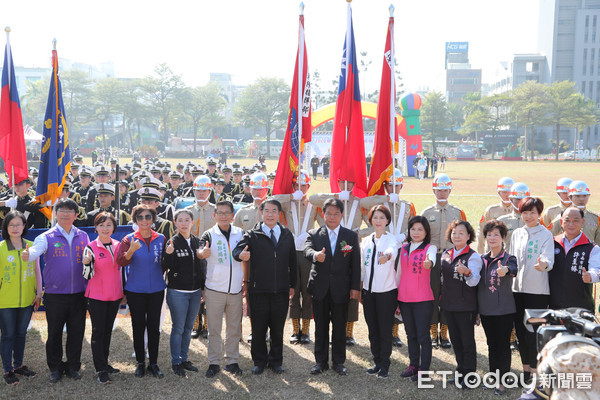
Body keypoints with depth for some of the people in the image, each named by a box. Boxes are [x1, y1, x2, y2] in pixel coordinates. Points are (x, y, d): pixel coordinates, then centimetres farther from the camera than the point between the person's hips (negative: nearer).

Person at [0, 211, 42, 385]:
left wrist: (39, 293, 6)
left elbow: (37, 271, 8)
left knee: (21, 333, 15)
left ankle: (18, 365, 29)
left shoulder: (31, 246, 3)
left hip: (27, 300, 3)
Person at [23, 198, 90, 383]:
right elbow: (35, 251, -23)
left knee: (76, 331, 8)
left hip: (78, 293, 2)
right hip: (55, 295, -2)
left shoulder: (83, 236, 8)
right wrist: (27, 255, -43)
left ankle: (73, 366, 23)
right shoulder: (47, 237, -2)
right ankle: (55, 368, 21)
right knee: (54, 332, 6)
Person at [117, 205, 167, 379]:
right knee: (138, 326, 6)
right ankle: (140, 362, 18)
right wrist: (131, 250, -33)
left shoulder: (161, 239, 3)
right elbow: (121, 261, -17)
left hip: (156, 289, 1)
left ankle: (154, 363, 15)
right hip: (135, 290, -1)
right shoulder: (129, 239, -2)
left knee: (154, 326, 5)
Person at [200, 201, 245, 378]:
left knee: (234, 328, 9)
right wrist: (203, 253, -37)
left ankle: (232, 361, 20)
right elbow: (198, 256, -14)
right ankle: (214, 363, 12)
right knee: (214, 328, 3)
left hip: (235, 290, 3)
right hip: (214, 289, -3)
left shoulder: (240, 233, 7)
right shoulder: (209, 235, -1)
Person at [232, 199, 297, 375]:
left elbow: (292, 261, 12)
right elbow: (237, 250, -16)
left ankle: (275, 361, 25)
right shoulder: (252, 235, 0)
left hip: (281, 291, 2)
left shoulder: (287, 235, 9)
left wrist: (292, 285, 9)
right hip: (258, 291, -2)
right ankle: (259, 362, 22)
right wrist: (241, 254, -41)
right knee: (258, 328, 6)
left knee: (278, 328, 10)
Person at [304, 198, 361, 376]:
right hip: (320, 287, 0)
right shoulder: (314, 234, 5)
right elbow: (307, 250, -15)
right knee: (320, 327, 7)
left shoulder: (351, 236, 6)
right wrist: (316, 255, -38)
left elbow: (356, 263, 3)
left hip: (341, 289, 0)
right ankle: (321, 361, 18)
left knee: (339, 327, 6)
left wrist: (355, 287, -4)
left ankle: (339, 362, 18)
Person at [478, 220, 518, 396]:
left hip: (504, 309, -5)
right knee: (492, 344, 13)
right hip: (486, 309, 5)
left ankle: (501, 381, 5)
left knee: (503, 345, 0)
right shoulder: (482, 260, 9)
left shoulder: (509, 258, -7)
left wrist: (506, 270, -52)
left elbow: (513, 269, -31)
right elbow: (476, 282, 14)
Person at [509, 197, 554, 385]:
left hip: (537, 291, -5)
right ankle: (525, 369, 21)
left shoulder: (545, 234, -4)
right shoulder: (516, 234, 12)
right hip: (517, 288, 5)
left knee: (533, 332, -5)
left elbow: (548, 257, -18)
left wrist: (544, 264, -38)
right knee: (520, 331, 9)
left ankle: (535, 372, 5)